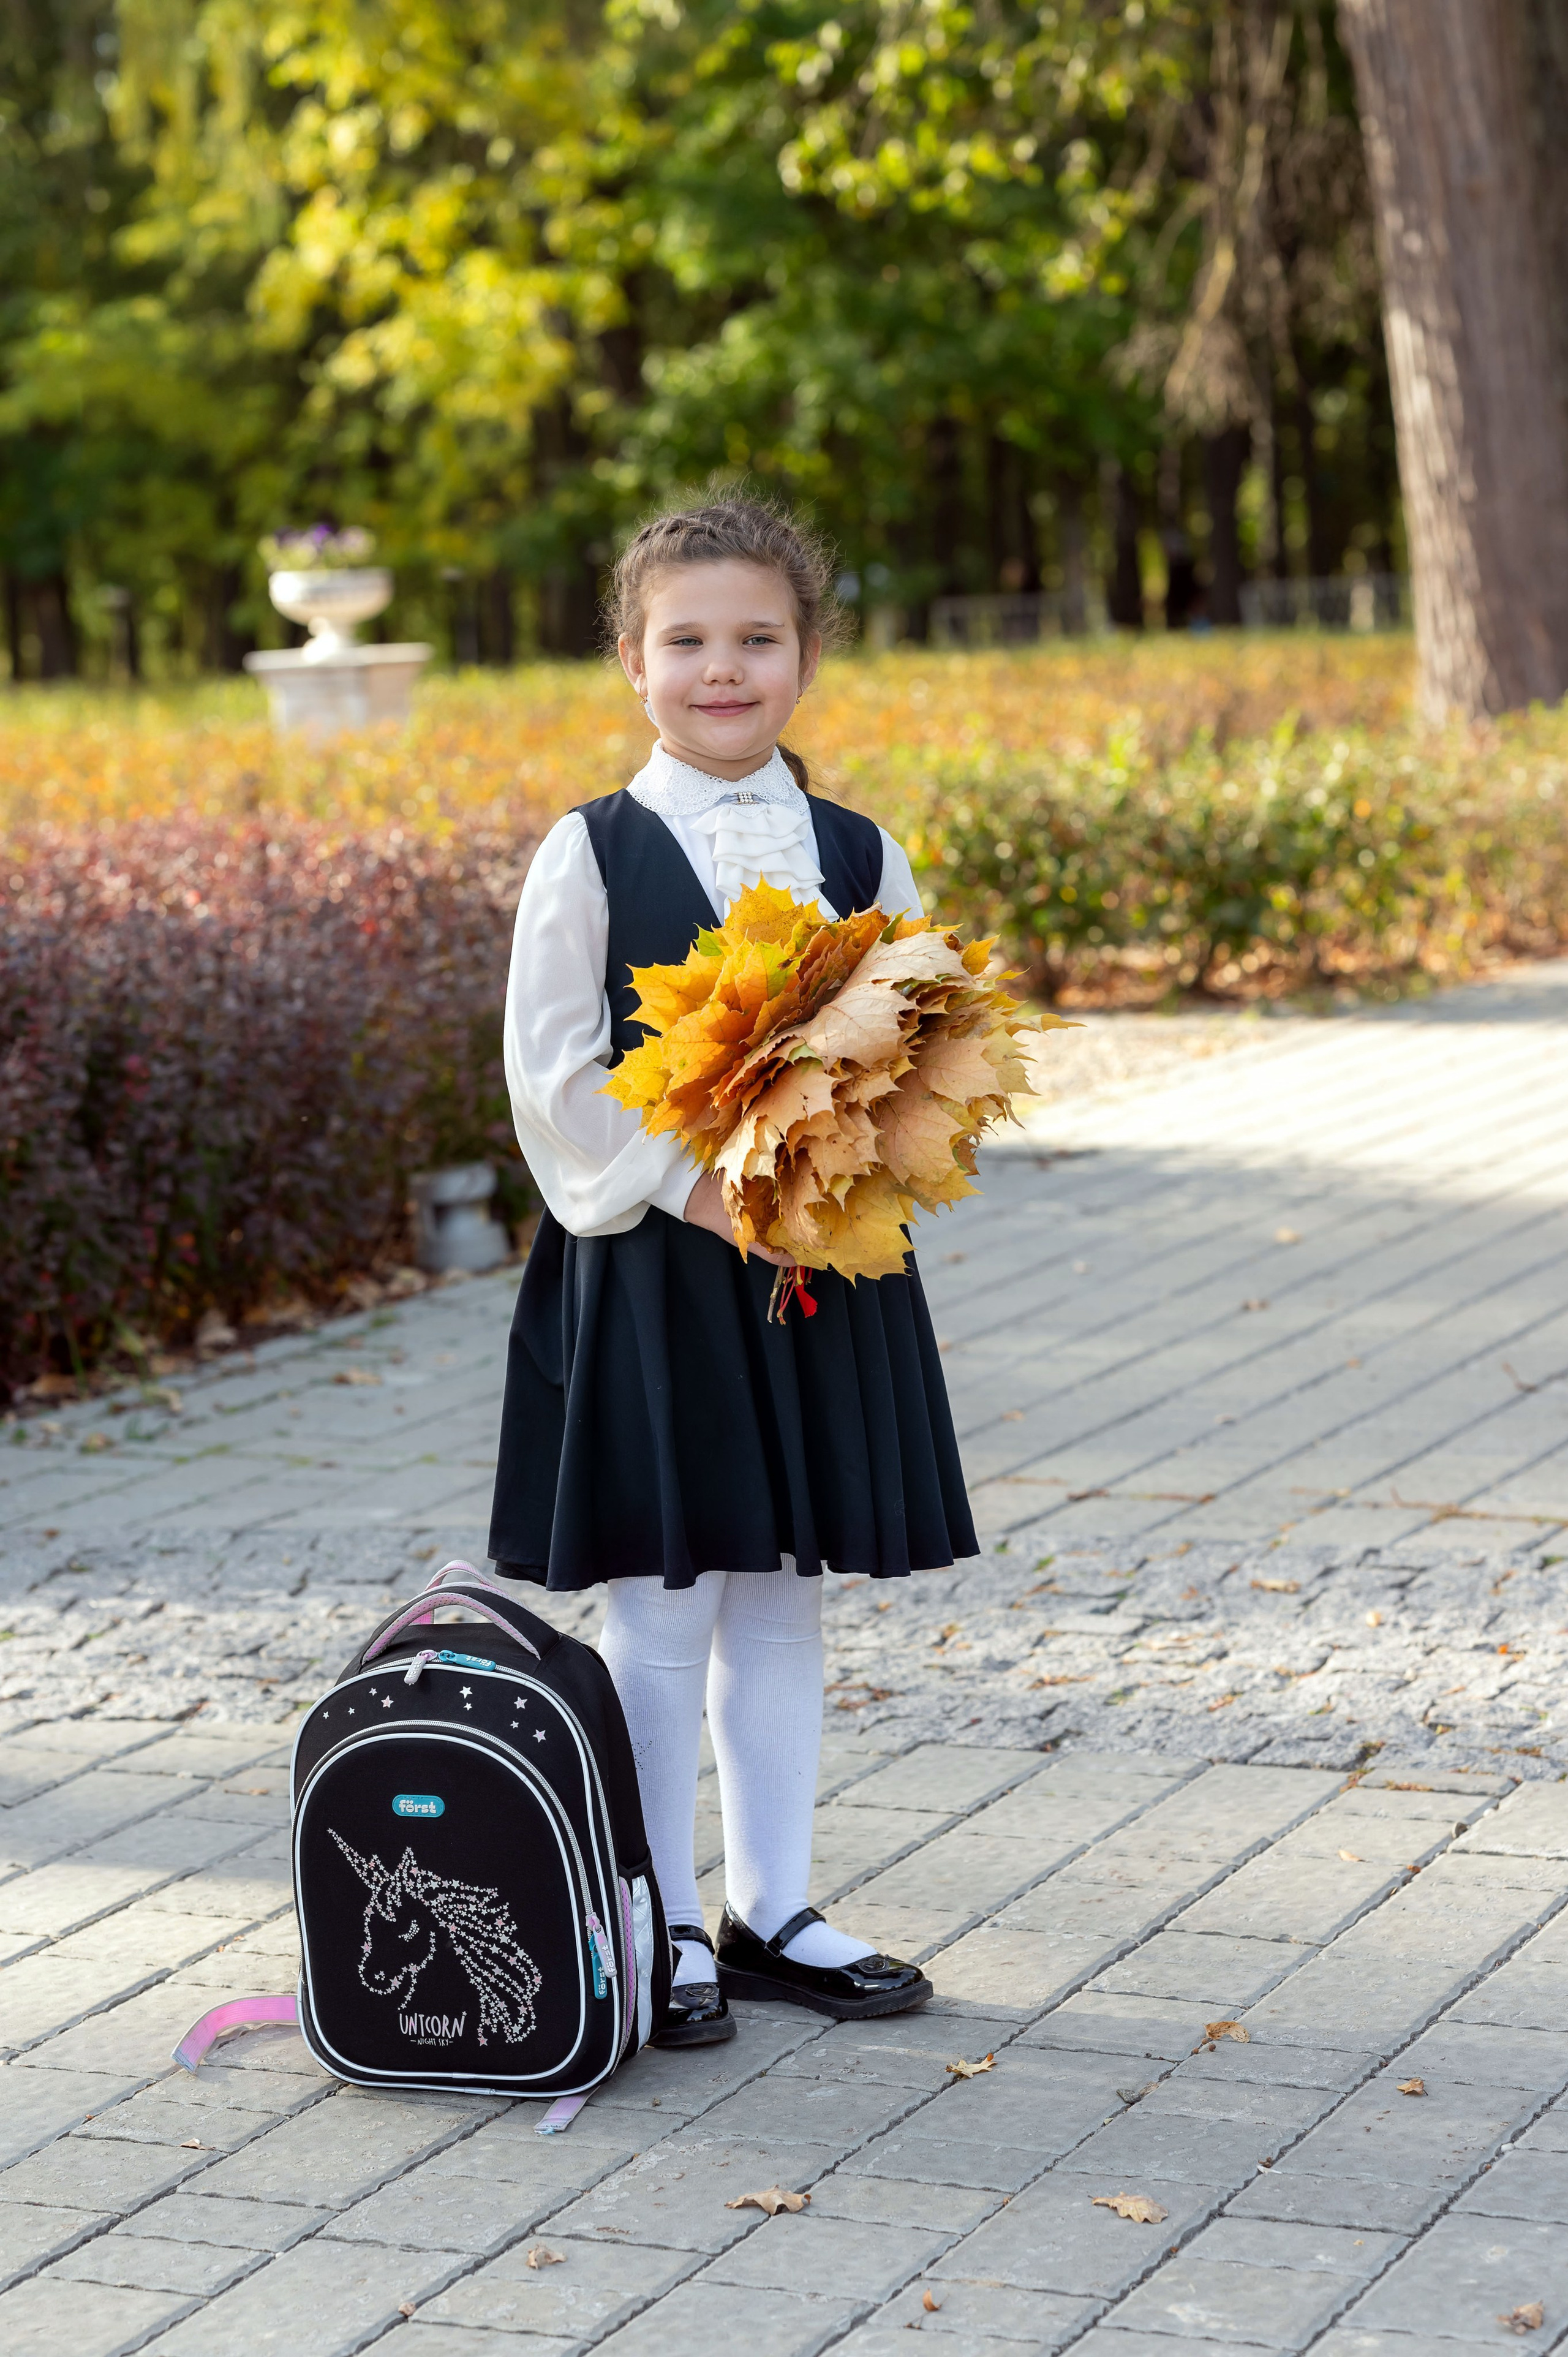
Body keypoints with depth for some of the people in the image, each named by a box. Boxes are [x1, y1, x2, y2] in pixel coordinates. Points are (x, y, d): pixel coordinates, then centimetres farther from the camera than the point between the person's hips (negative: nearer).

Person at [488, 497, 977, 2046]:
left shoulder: (859, 856, 5)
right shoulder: (591, 858, -5)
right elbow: (551, 1074, -7)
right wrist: (691, 1187, -16)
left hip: (821, 1271, 4)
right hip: (648, 1269, -3)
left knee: (781, 1597, 11)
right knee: (660, 1606, 2)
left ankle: (772, 1912, 23)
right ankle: (664, 1923, 15)